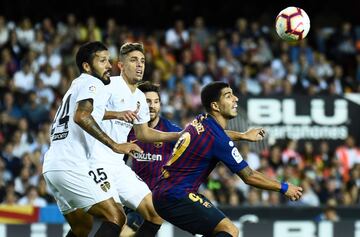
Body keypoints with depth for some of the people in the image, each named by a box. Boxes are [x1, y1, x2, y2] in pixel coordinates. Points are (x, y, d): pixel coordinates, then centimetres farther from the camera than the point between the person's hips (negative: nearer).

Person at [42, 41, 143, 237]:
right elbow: (81, 117, -22)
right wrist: (115, 145, -24)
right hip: (70, 167, -10)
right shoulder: (92, 83, -4)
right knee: (116, 218, -12)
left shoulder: (76, 85, 25)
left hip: (51, 164, 10)